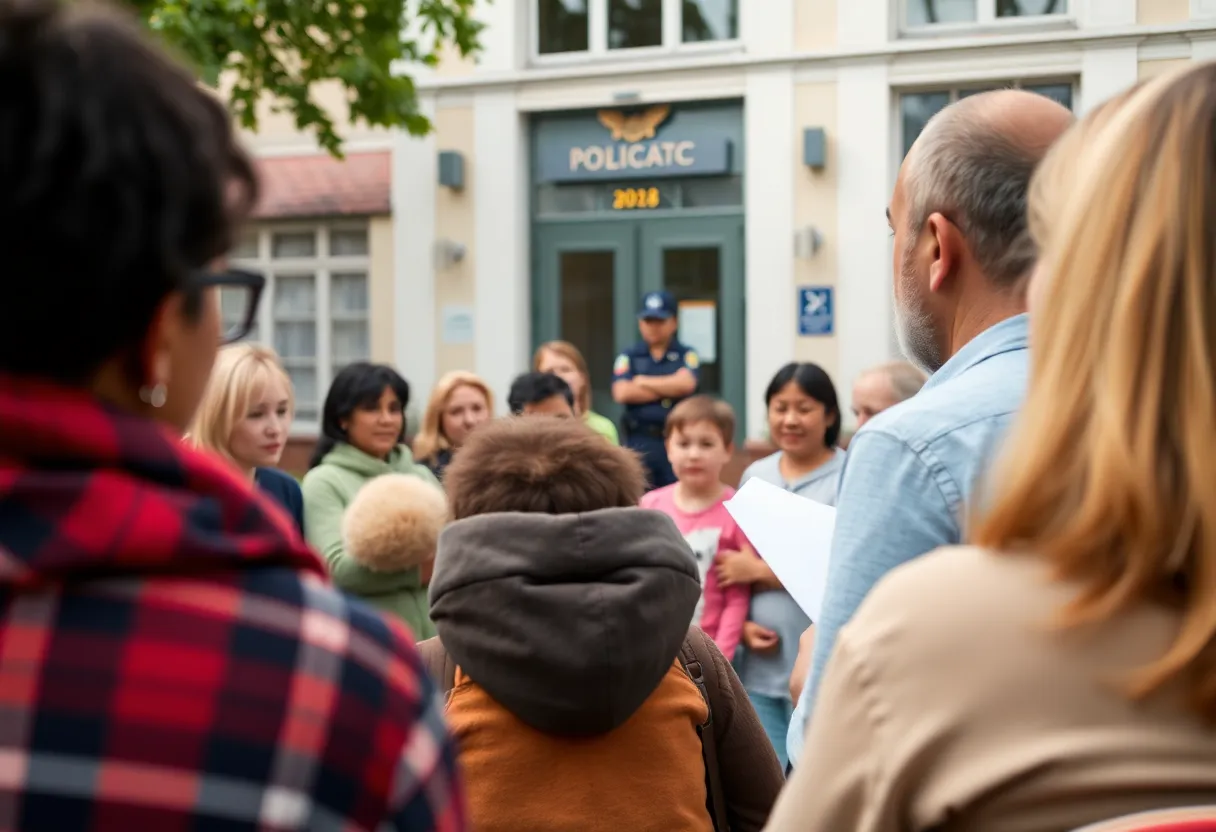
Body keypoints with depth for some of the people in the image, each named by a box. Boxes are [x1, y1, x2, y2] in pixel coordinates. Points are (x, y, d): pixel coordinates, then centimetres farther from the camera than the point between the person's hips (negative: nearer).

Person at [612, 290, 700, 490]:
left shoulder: (686, 355, 6)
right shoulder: (629, 357, 8)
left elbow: (686, 383, -13)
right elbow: (622, 393, -7)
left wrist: (643, 382, -2)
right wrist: (669, 389, -5)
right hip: (640, 441, 1)